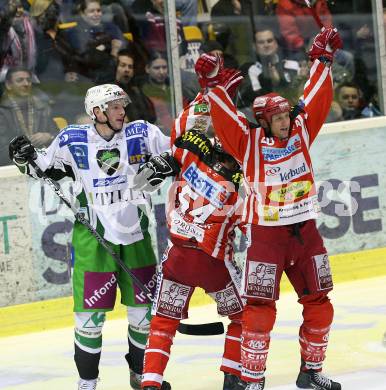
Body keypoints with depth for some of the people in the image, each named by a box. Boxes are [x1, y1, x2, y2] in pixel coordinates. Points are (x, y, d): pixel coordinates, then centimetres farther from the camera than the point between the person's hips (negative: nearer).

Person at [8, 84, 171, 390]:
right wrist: (26, 157, -12)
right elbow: (44, 167, 6)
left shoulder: (140, 133, -5)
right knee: (92, 312, -4)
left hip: (135, 236, 3)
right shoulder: (73, 141, -8)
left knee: (145, 308, 11)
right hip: (93, 238, -3)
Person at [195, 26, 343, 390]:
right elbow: (225, 118, -17)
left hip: (305, 232, 5)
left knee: (319, 306, 11)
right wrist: (213, 83, -26)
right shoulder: (249, 143, -7)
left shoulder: (301, 132, 5)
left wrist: (322, 58, 3)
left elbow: (316, 98, 5)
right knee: (259, 310, -8)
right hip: (266, 234, -5)